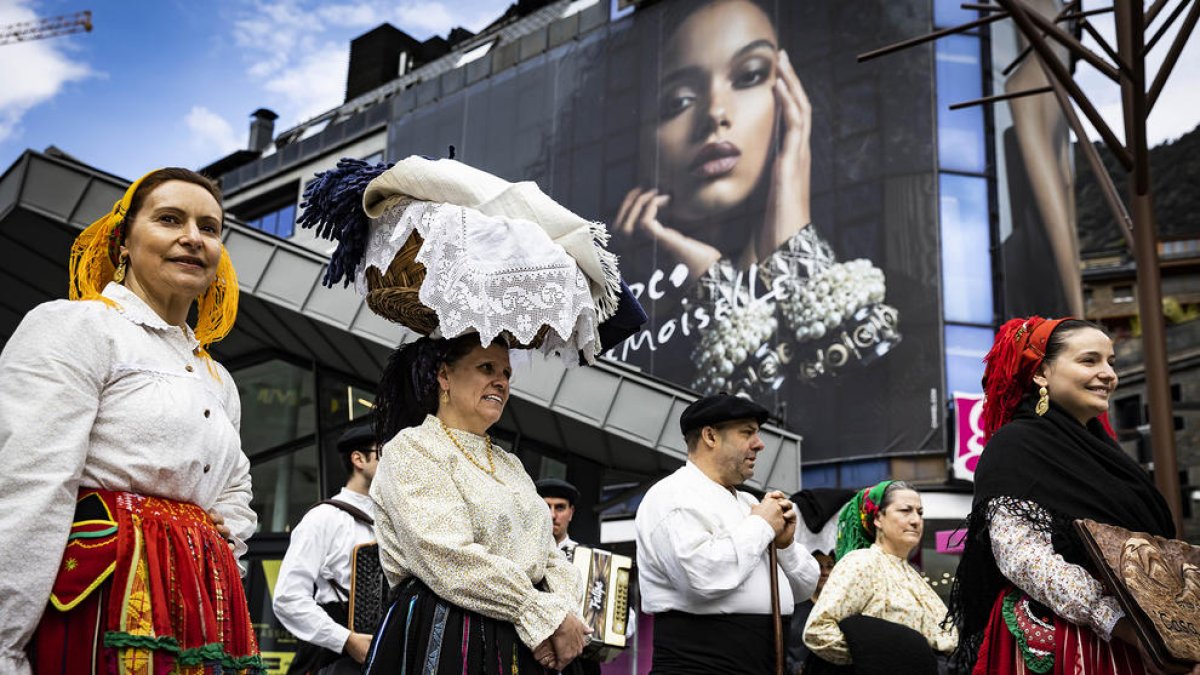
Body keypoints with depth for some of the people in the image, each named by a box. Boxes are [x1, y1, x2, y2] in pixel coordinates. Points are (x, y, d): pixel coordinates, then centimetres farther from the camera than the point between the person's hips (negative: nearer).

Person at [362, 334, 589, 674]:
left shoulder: (510, 465, 18)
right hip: (446, 644, -7)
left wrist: (566, 614, -9)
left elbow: (551, 558, 13)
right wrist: (549, 616, -16)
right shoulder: (411, 449, -6)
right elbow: (451, 560, -18)